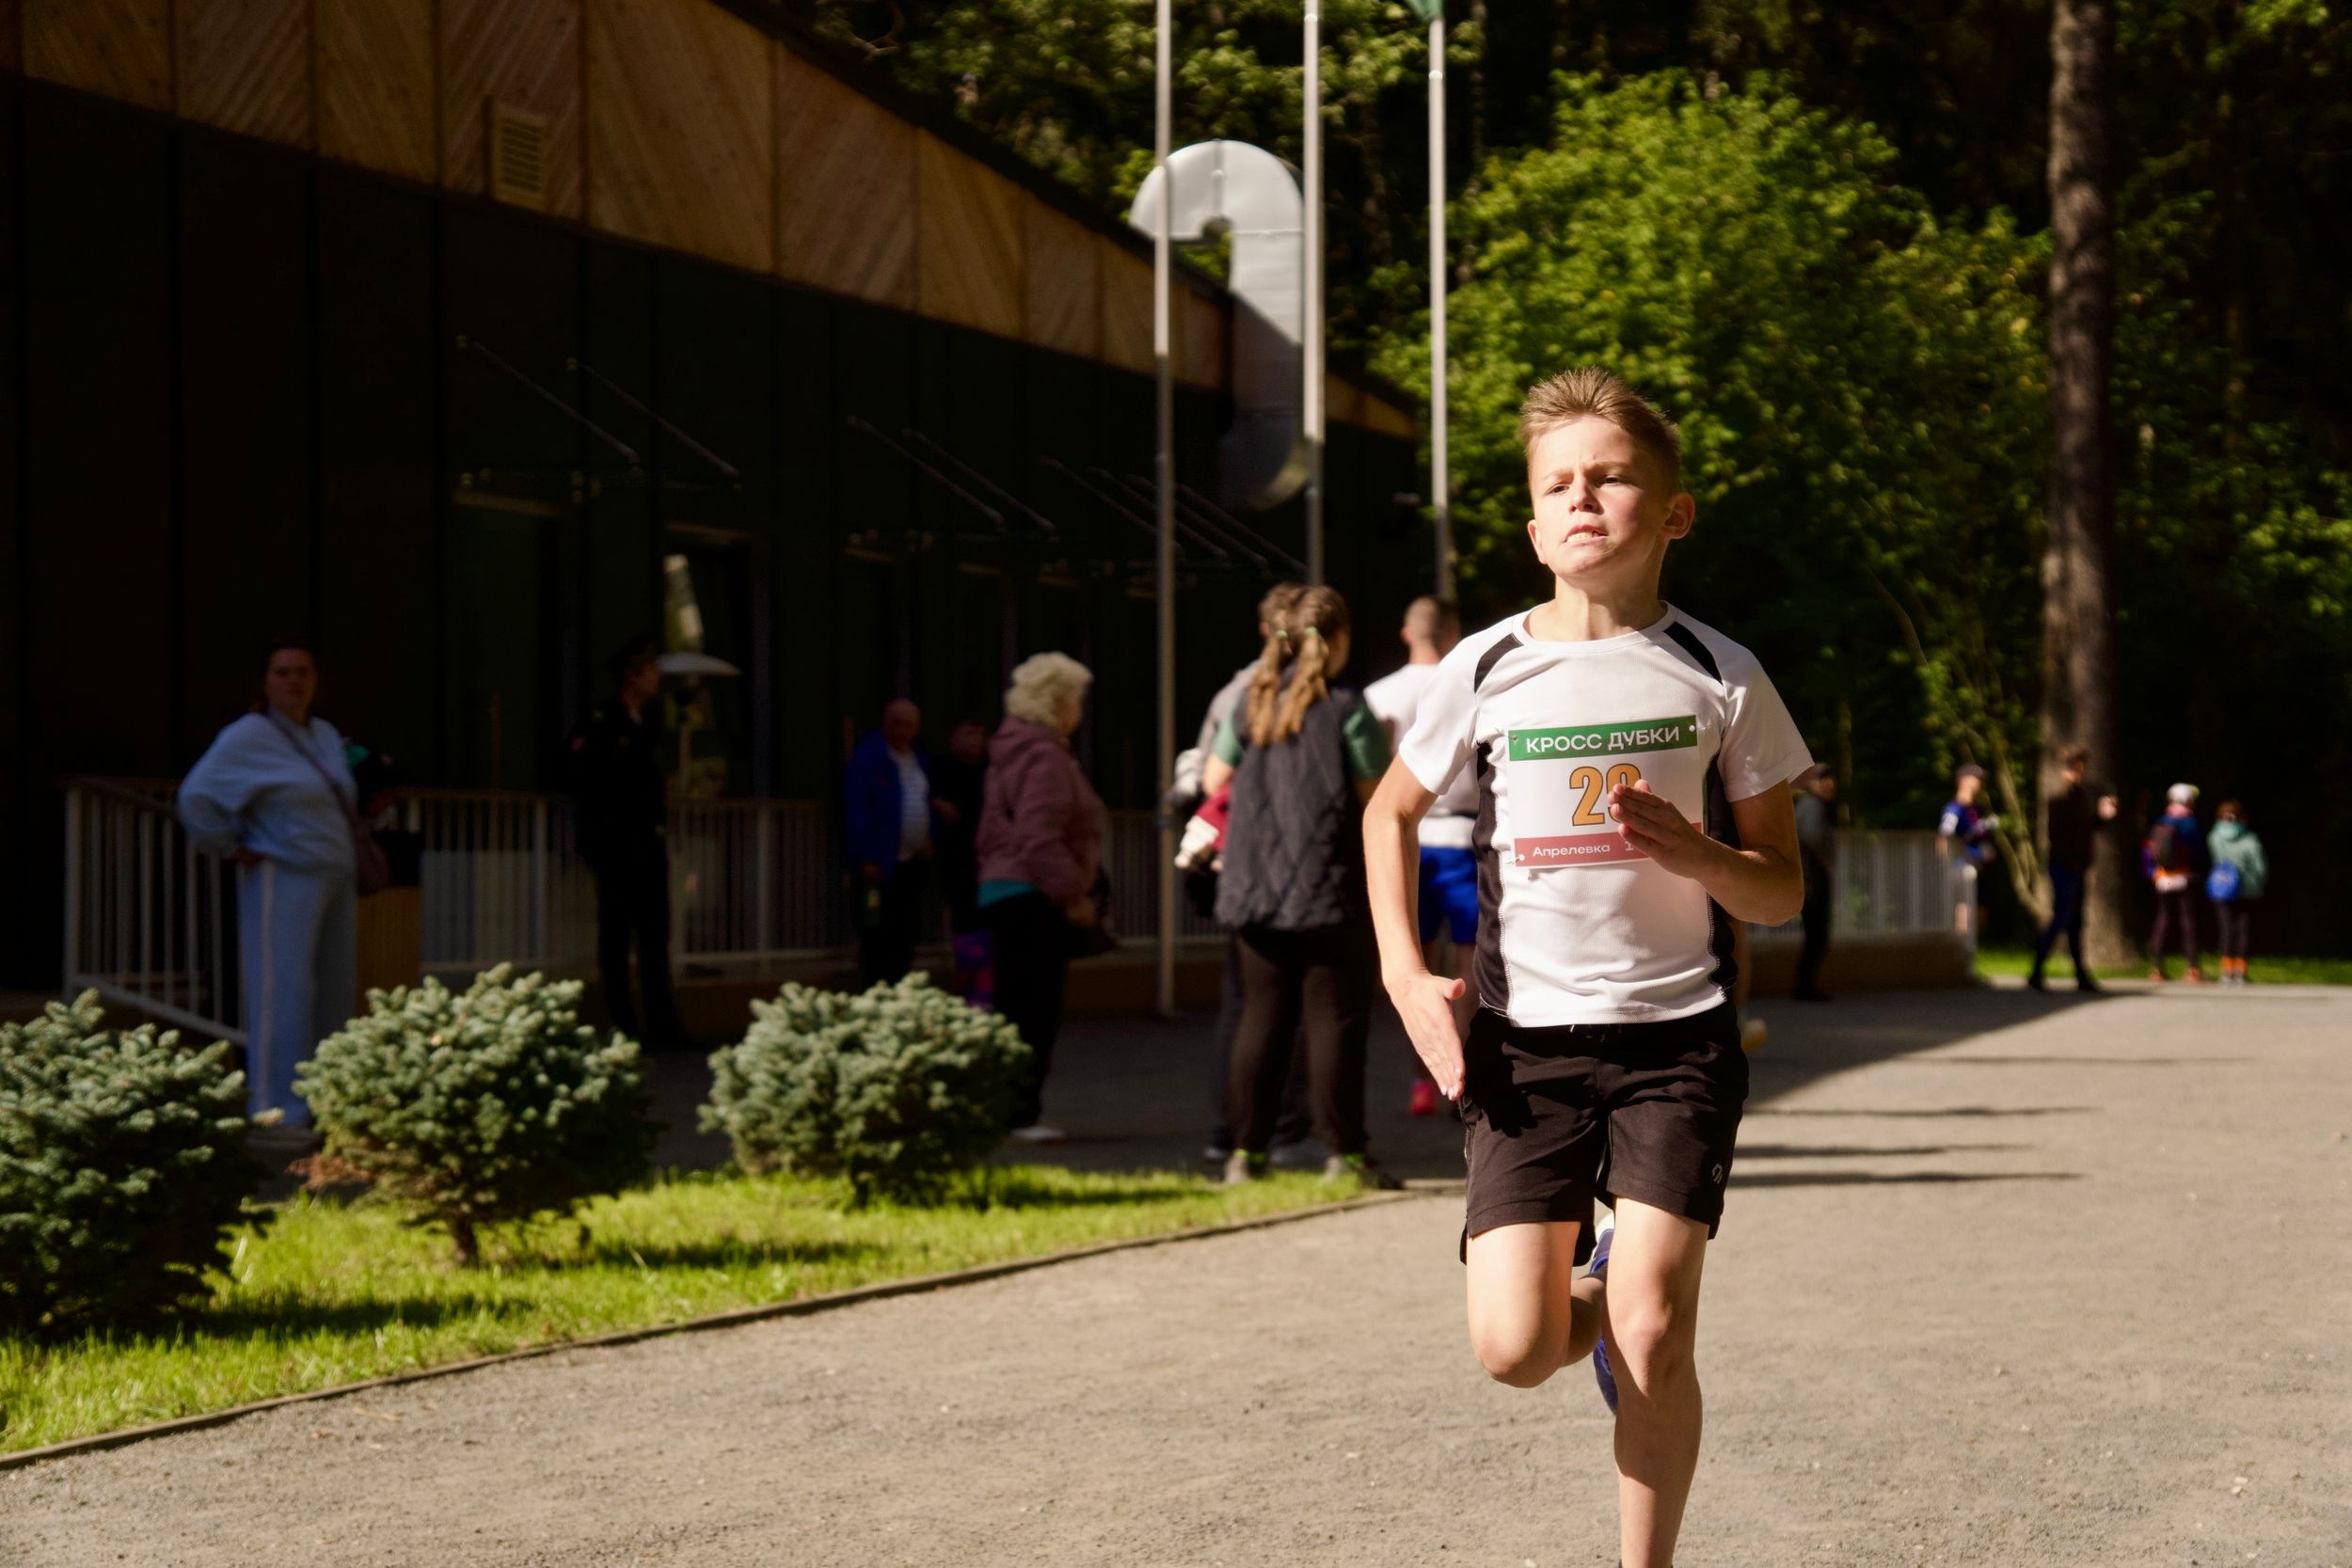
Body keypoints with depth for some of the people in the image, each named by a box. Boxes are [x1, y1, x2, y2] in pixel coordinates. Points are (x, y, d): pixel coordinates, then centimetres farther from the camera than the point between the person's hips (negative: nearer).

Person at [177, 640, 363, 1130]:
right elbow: (196, 797, -19)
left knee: (336, 993, 9)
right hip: (283, 882, -8)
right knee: (284, 992, -11)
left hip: (334, 881, 8)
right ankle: (276, 1108, -9)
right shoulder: (248, 737, -11)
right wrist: (233, 849, -13)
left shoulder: (325, 735, 13)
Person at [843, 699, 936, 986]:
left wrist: (927, 840, 8)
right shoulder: (867, 758, -9)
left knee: (904, 938, 9)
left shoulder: (920, 759, 15)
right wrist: (866, 859, -17)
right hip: (880, 864, -7)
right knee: (877, 937, -5)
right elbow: (856, 810, -13)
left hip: (912, 864, 7)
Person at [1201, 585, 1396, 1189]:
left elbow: (1213, 781, 17)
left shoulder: (1252, 705, 7)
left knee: (1262, 1015, 10)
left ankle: (1246, 1150, 10)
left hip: (1254, 887, 5)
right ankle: (1342, 1152, -1)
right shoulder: (1346, 709, -9)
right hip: (1329, 890, -5)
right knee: (1335, 1018, -1)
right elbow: (1375, 801, -7)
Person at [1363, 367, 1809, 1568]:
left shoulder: (1719, 679, -1)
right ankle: (1597, 1306, 27)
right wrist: (1405, 975, 4)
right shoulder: (1485, 672, 0)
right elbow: (1391, 812, 17)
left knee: (1652, 1335, -13)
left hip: (1676, 1031, -1)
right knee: (1513, 1348, -9)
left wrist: (1690, 850, -17)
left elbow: (1781, 891, 4)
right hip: (1523, 1038, 1)